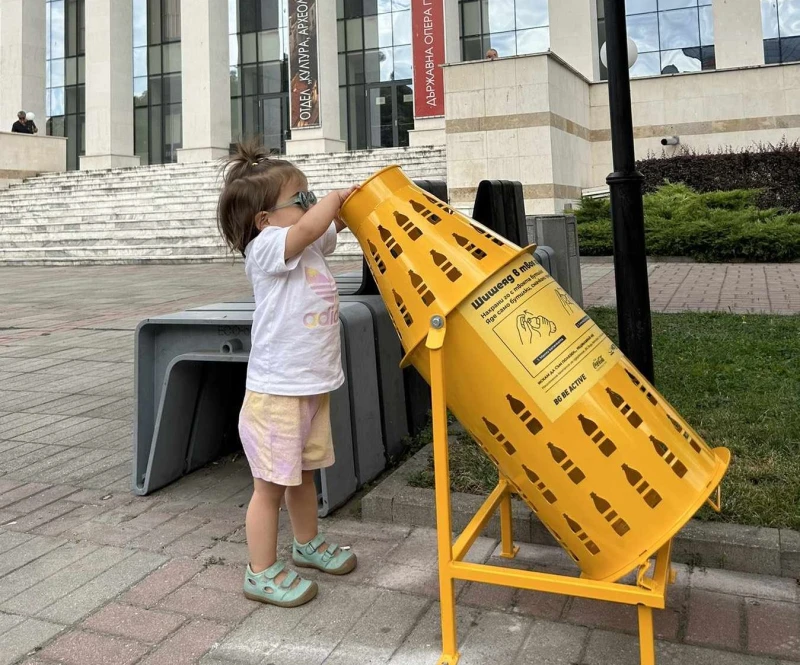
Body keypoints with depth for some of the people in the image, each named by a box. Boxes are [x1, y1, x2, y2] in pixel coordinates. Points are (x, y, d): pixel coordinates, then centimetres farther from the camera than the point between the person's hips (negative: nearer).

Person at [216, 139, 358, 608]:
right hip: (276, 392, -8)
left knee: (303, 474, 25)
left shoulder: (312, 246, 9)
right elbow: (312, 225, -33)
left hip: (313, 386, 9)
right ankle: (263, 573, 18)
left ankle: (308, 543, 44)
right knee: (271, 485, 4)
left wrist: (354, 201, 3)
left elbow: (332, 226, 25)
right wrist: (334, 197, -13)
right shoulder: (265, 248, -16)